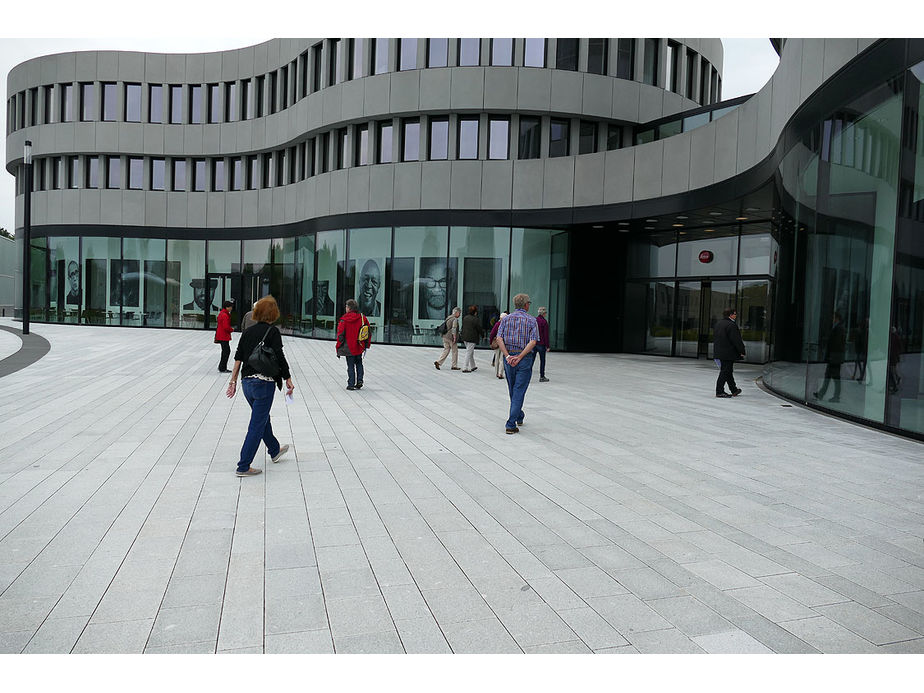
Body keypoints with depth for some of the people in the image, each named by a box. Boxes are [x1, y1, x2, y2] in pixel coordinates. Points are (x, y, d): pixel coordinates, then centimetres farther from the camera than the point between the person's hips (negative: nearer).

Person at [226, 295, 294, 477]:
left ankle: (274, 450, 42)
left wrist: (233, 381, 12)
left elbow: (238, 358, 7)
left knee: (263, 417, 24)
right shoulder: (273, 332, -9)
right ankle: (243, 467, 2)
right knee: (257, 424, 0)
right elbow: (279, 358, -12)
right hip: (264, 382, -7)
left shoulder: (247, 332, 8)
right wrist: (288, 379, -2)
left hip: (246, 382, 7)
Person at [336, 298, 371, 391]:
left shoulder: (344, 319, -13)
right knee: (359, 363, 21)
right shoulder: (363, 318, -1)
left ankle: (351, 384, 8)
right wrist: (367, 344, 14)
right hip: (359, 347, 4)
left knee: (350, 365, 6)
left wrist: (339, 348, -4)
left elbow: (340, 334, -11)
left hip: (349, 347, -4)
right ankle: (359, 380, 8)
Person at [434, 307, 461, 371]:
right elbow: (454, 329, -21)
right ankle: (454, 366, 11)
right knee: (455, 351, 5)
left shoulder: (448, 318, 15)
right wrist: (455, 338, -20)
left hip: (445, 337, 8)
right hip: (451, 338, -8)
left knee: (446, 350, 10)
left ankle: (438, 362, -4)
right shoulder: (455, 319, -12)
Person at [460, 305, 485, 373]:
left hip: (465, 337, 8)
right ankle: (465, 368, -4)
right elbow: (479, 329, -10)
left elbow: (462, 327, 16)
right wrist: (483, 335, 8)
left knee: (471, 352, 19)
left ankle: (472, 366, 28)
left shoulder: (465, 318, 9)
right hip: (472, 338, -8)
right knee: (469, 353, -4)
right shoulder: (476, 320, -14)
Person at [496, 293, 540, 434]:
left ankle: (519, 417, 36)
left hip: (509, 357, 4)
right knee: (519, 392, -2)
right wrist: (519, 357, -16)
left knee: (513, 390, 19)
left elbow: (499, 339, -6)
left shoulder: (506, 319, 6)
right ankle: (511, 425, -8)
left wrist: (507, 356, -10)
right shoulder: (531, 320, -2)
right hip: (525, 359, -3)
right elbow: (533, 341, -15)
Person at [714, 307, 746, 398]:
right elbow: (736, 340, -18)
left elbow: (715, 337, 18)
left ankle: (734, 390, 30)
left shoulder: (718, 323, 10)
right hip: (728, 353, -9)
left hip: (719, 351, 9)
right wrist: (742, 351, -10)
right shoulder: (731, 325, -18)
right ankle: (720, 391, -1)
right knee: (725, 372, -3)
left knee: (728, 371, 18)